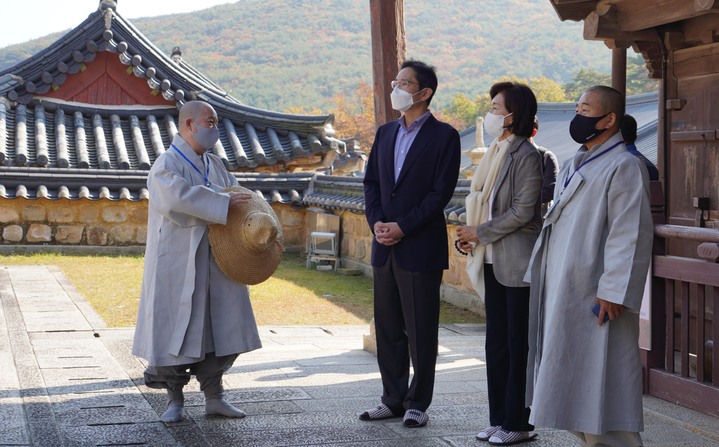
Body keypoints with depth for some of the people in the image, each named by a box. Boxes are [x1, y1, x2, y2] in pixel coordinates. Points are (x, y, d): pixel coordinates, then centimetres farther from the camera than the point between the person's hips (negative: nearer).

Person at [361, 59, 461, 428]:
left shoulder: (443, 136, -5)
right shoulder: (385, 133, 14)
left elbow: (441, 191, -11)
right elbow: (371, 182, 13)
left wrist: (402, 227, -15)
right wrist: (376, 221, -5)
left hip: (420, 248, -6)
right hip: (384, 246, 6)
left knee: (421, 331, 1)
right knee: (387, 328, 11)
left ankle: (417, 404, 11)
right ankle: (393, 399, 21)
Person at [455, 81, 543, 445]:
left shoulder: (526, 155, -12)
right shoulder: (496, 152, 13)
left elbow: (522, 211, -18)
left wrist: (480, 233, -13)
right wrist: (472, 234, 2)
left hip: (517, 263, -9)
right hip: (493, 261, 9)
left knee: (518, 345, -1)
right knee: (496, 342, 12)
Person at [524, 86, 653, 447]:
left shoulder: (623, 167, -12)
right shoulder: (573, 166, 18)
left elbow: (631, 236, -19)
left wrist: (613, 292, -24)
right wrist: (542, 279, 19)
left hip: (593, 298, -10)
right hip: (562, 295, 10)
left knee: (598, 387, -7)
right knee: (574, 389, 14)